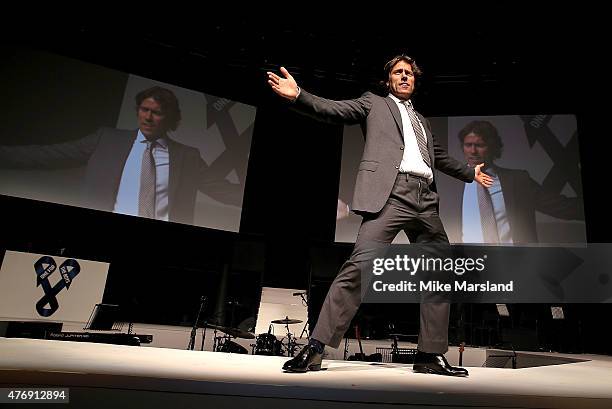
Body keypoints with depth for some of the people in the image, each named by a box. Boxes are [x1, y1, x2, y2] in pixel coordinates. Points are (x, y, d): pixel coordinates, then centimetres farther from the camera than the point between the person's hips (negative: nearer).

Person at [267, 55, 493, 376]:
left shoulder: (421, 120, 34)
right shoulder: (373, 103, 19)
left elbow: (439, 156, 44)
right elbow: (335, 109, 3)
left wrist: (470, 173, 51)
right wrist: (298, 95, -13)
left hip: (425, 199, 7)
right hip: (390, 192, -6)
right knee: (361, 264, -21)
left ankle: (430, 355, 14)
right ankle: (316, 348, -17)